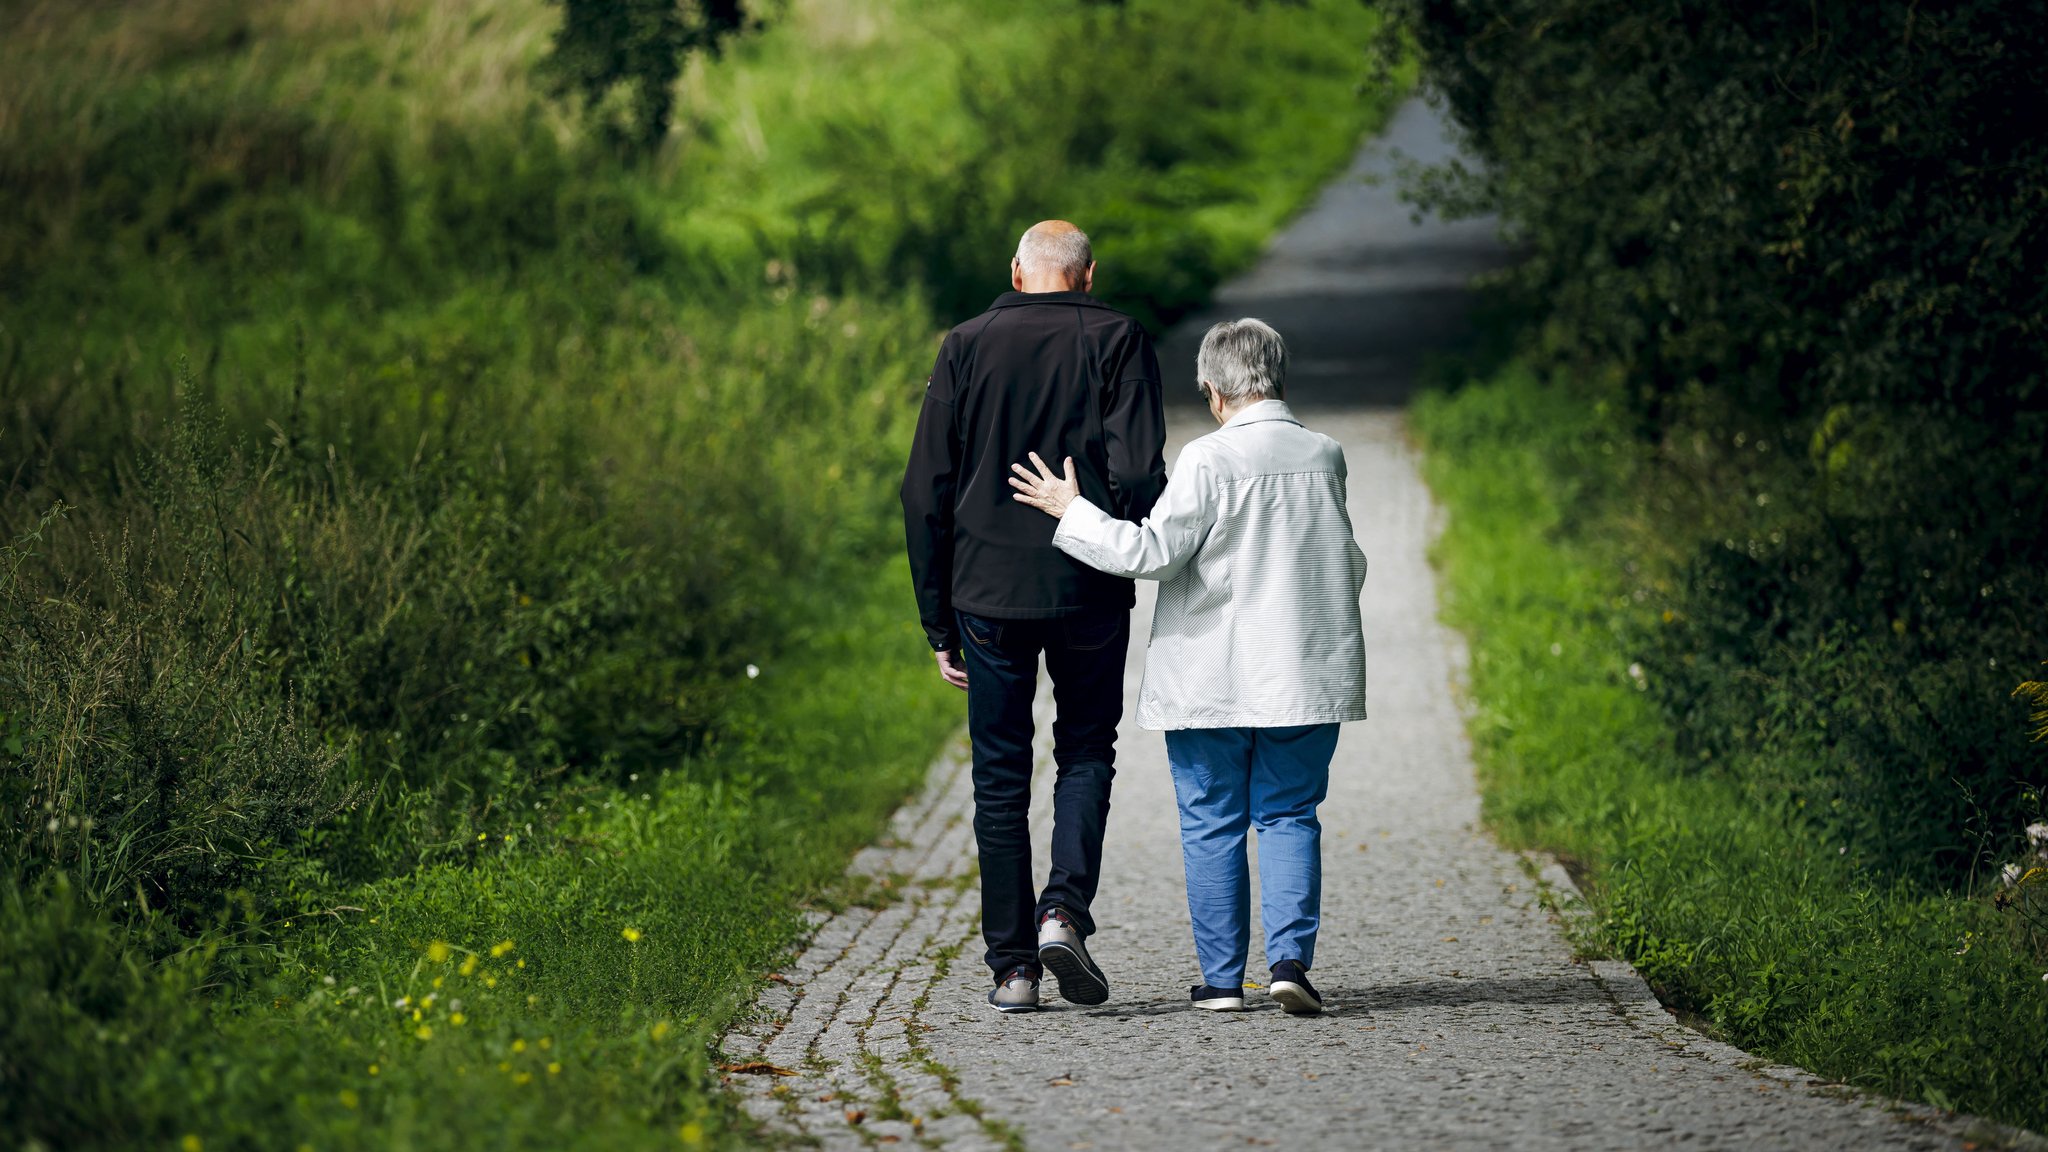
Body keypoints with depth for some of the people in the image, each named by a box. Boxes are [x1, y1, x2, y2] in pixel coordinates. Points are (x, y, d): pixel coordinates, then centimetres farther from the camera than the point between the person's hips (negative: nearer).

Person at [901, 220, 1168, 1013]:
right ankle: (1065, 909, -8)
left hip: (988, 591, 1)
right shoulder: (1118, 343, 0)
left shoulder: (966, 347, 5)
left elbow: (926, 492, 3)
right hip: (1091, 592, -1)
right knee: (1086, 753, 14)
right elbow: (1139, 474, -12)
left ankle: (1012, 964, 7)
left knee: (1000, 776, 8)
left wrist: (939, 621, 8)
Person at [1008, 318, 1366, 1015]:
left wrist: (1072, 510, -4)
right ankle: (1291, 957, -7)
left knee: (1211, 825, 6)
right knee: (1289, 816, 9)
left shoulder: (1210, 461, -13)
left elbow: (1152, 552, -14)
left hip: (1210, 680, -3)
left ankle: (1222, 977, 8)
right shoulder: (1325, 457, 3)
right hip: (1305, 675, 4)